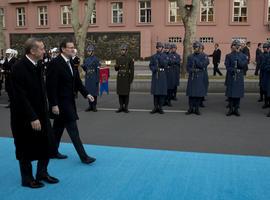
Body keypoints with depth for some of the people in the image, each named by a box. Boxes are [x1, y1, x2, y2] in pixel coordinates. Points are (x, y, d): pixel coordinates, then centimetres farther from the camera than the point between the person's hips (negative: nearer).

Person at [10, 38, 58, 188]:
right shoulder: (19, 68, -19)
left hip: (41, 114, 8)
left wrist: (44, 112, 8)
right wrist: (32, 118, -22)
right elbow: (20, 97, -22)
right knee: (27, 149, 9)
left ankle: (42, 173, 33)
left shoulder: (38, 67, 5)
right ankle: (27, 179, 27)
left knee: (47, 145, 14)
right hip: (25, 118, -7)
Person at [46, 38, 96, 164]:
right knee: (73, 130, -5)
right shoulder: (55, 63, -16)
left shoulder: (71, 63, 9)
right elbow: (51, 86, -19)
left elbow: (77, 81, 13)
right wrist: (54, 104, -21)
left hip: (69, 101, 8)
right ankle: (83, 156, 0)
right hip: (61, 103, -8)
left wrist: (86, 94, 1)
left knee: (58, 128, 18)